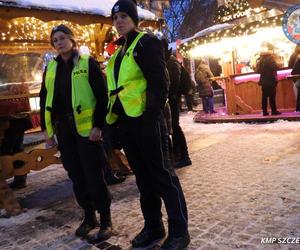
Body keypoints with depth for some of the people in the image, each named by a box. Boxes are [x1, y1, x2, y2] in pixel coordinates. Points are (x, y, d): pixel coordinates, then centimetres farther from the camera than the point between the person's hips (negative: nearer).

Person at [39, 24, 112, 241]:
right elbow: (44, 99, 16)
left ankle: (105, 221, 10)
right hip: (63, 128, 6)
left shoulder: (88, 63, -2)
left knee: (93, 175, -4)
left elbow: (102, 95, -7)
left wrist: (98, 125, -14)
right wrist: (46, 128, 11)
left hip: (85, 127, -5)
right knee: (76, 175, 11)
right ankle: (89, 216, 27)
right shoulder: (51, 67, 13)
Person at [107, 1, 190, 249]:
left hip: (146, 119, -8)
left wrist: (152, 115, -20)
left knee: (162, 174, -2)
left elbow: (159, 82, -13)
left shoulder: (147, 42, -3)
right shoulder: (119, 52, 20)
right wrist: (113, 118, 15)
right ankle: (153, 226, 28)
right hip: (126, 121, 8)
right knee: (143, 176, 14)